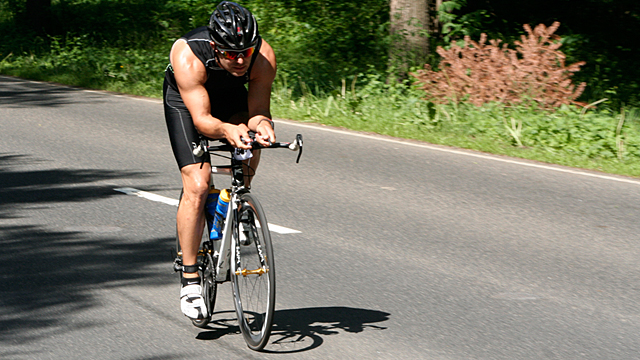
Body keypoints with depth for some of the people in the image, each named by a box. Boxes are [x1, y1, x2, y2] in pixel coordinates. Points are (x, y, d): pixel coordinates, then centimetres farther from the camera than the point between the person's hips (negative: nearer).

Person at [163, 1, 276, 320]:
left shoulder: (264, 56, -32)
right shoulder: (188, 56, -40)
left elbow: (258, 109, -28)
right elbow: (201, 118, -39)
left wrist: (260, 124, -51)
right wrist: (226, 130, -59)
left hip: (232, 96, 5)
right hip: (184, 100, -5)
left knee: (249, 154, -19)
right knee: (197, 186, -17)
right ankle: (189, 279, -10)